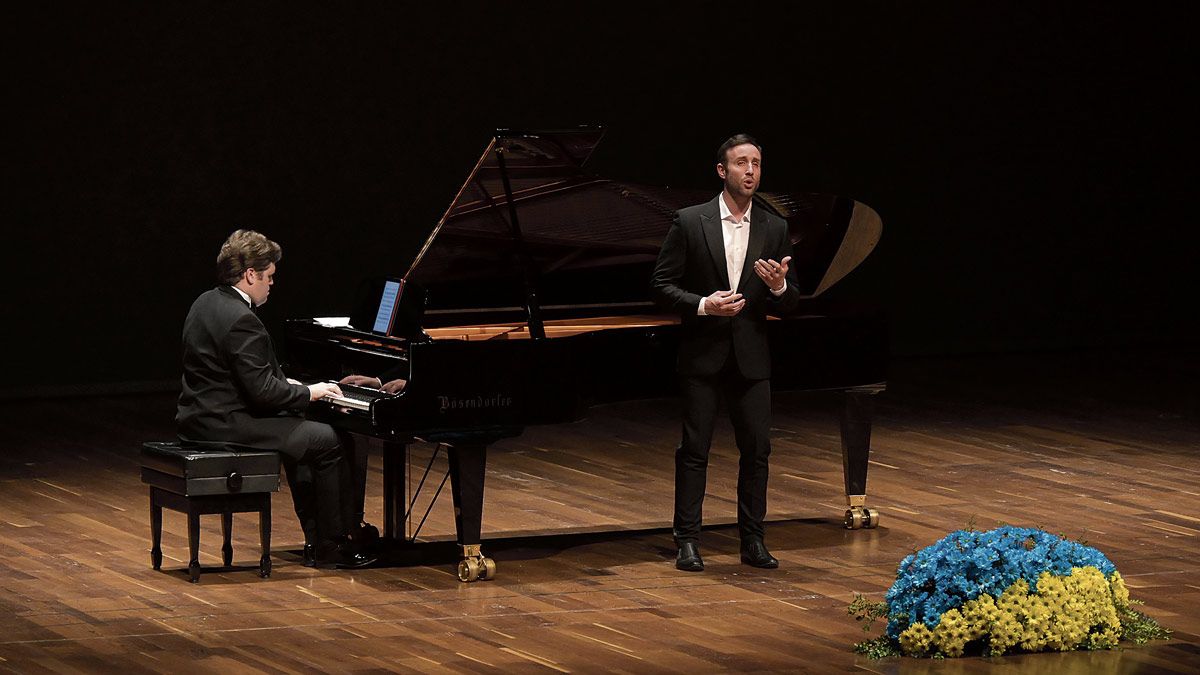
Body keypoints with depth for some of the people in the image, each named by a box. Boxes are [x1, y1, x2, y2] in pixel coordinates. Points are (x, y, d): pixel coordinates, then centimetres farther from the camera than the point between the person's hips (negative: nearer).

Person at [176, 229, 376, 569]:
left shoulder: (206, 303, 10)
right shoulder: (242, 320, -22)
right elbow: (261, 390, -23)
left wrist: (286, 384, 15)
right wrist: (308, 393, -8)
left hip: (202, 415, 11)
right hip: (225, 424, -11)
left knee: (299, 430, 27)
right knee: (328, 441, -6)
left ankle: (316, 538, 26)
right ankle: (331, 546, 1)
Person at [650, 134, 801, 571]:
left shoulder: (774, 229, 5)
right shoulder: (690, 223, -4)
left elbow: (789, 303, 8)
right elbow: (662, 286, -4)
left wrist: (779, 286, -15)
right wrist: (703, 305, -18)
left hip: (751, 357, 3)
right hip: (702, 355, -3)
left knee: (756, 449, 3)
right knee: (694, 449, 1)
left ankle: (752, 540, 13)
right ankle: (687, 541, 7)